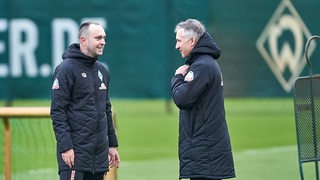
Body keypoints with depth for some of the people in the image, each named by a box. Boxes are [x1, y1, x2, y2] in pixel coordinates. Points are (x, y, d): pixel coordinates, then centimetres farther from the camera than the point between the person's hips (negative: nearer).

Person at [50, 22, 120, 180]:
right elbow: (57, 112, -13)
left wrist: (112, 144, 18)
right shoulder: (66, 69, -8)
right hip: (75, 152, -8)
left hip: (99, 154, 8)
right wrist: (65, 146, -19)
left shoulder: (102, 71, 16)